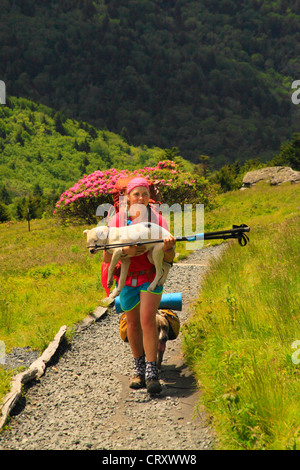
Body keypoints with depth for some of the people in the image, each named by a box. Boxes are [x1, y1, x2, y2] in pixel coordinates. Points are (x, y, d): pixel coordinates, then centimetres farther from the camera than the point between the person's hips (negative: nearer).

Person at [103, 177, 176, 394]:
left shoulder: (158, 219, -5)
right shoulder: (118, 220, -4)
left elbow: (169, 258, -5)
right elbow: (106, 257, -7)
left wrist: (168, 247, -28)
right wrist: (124, 251, -26)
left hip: (151, 276, -2)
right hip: (127, 278, 2)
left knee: (148, 319, -17)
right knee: (133, 324, 8)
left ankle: (152, 372, -14)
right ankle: (138, 368, 26)